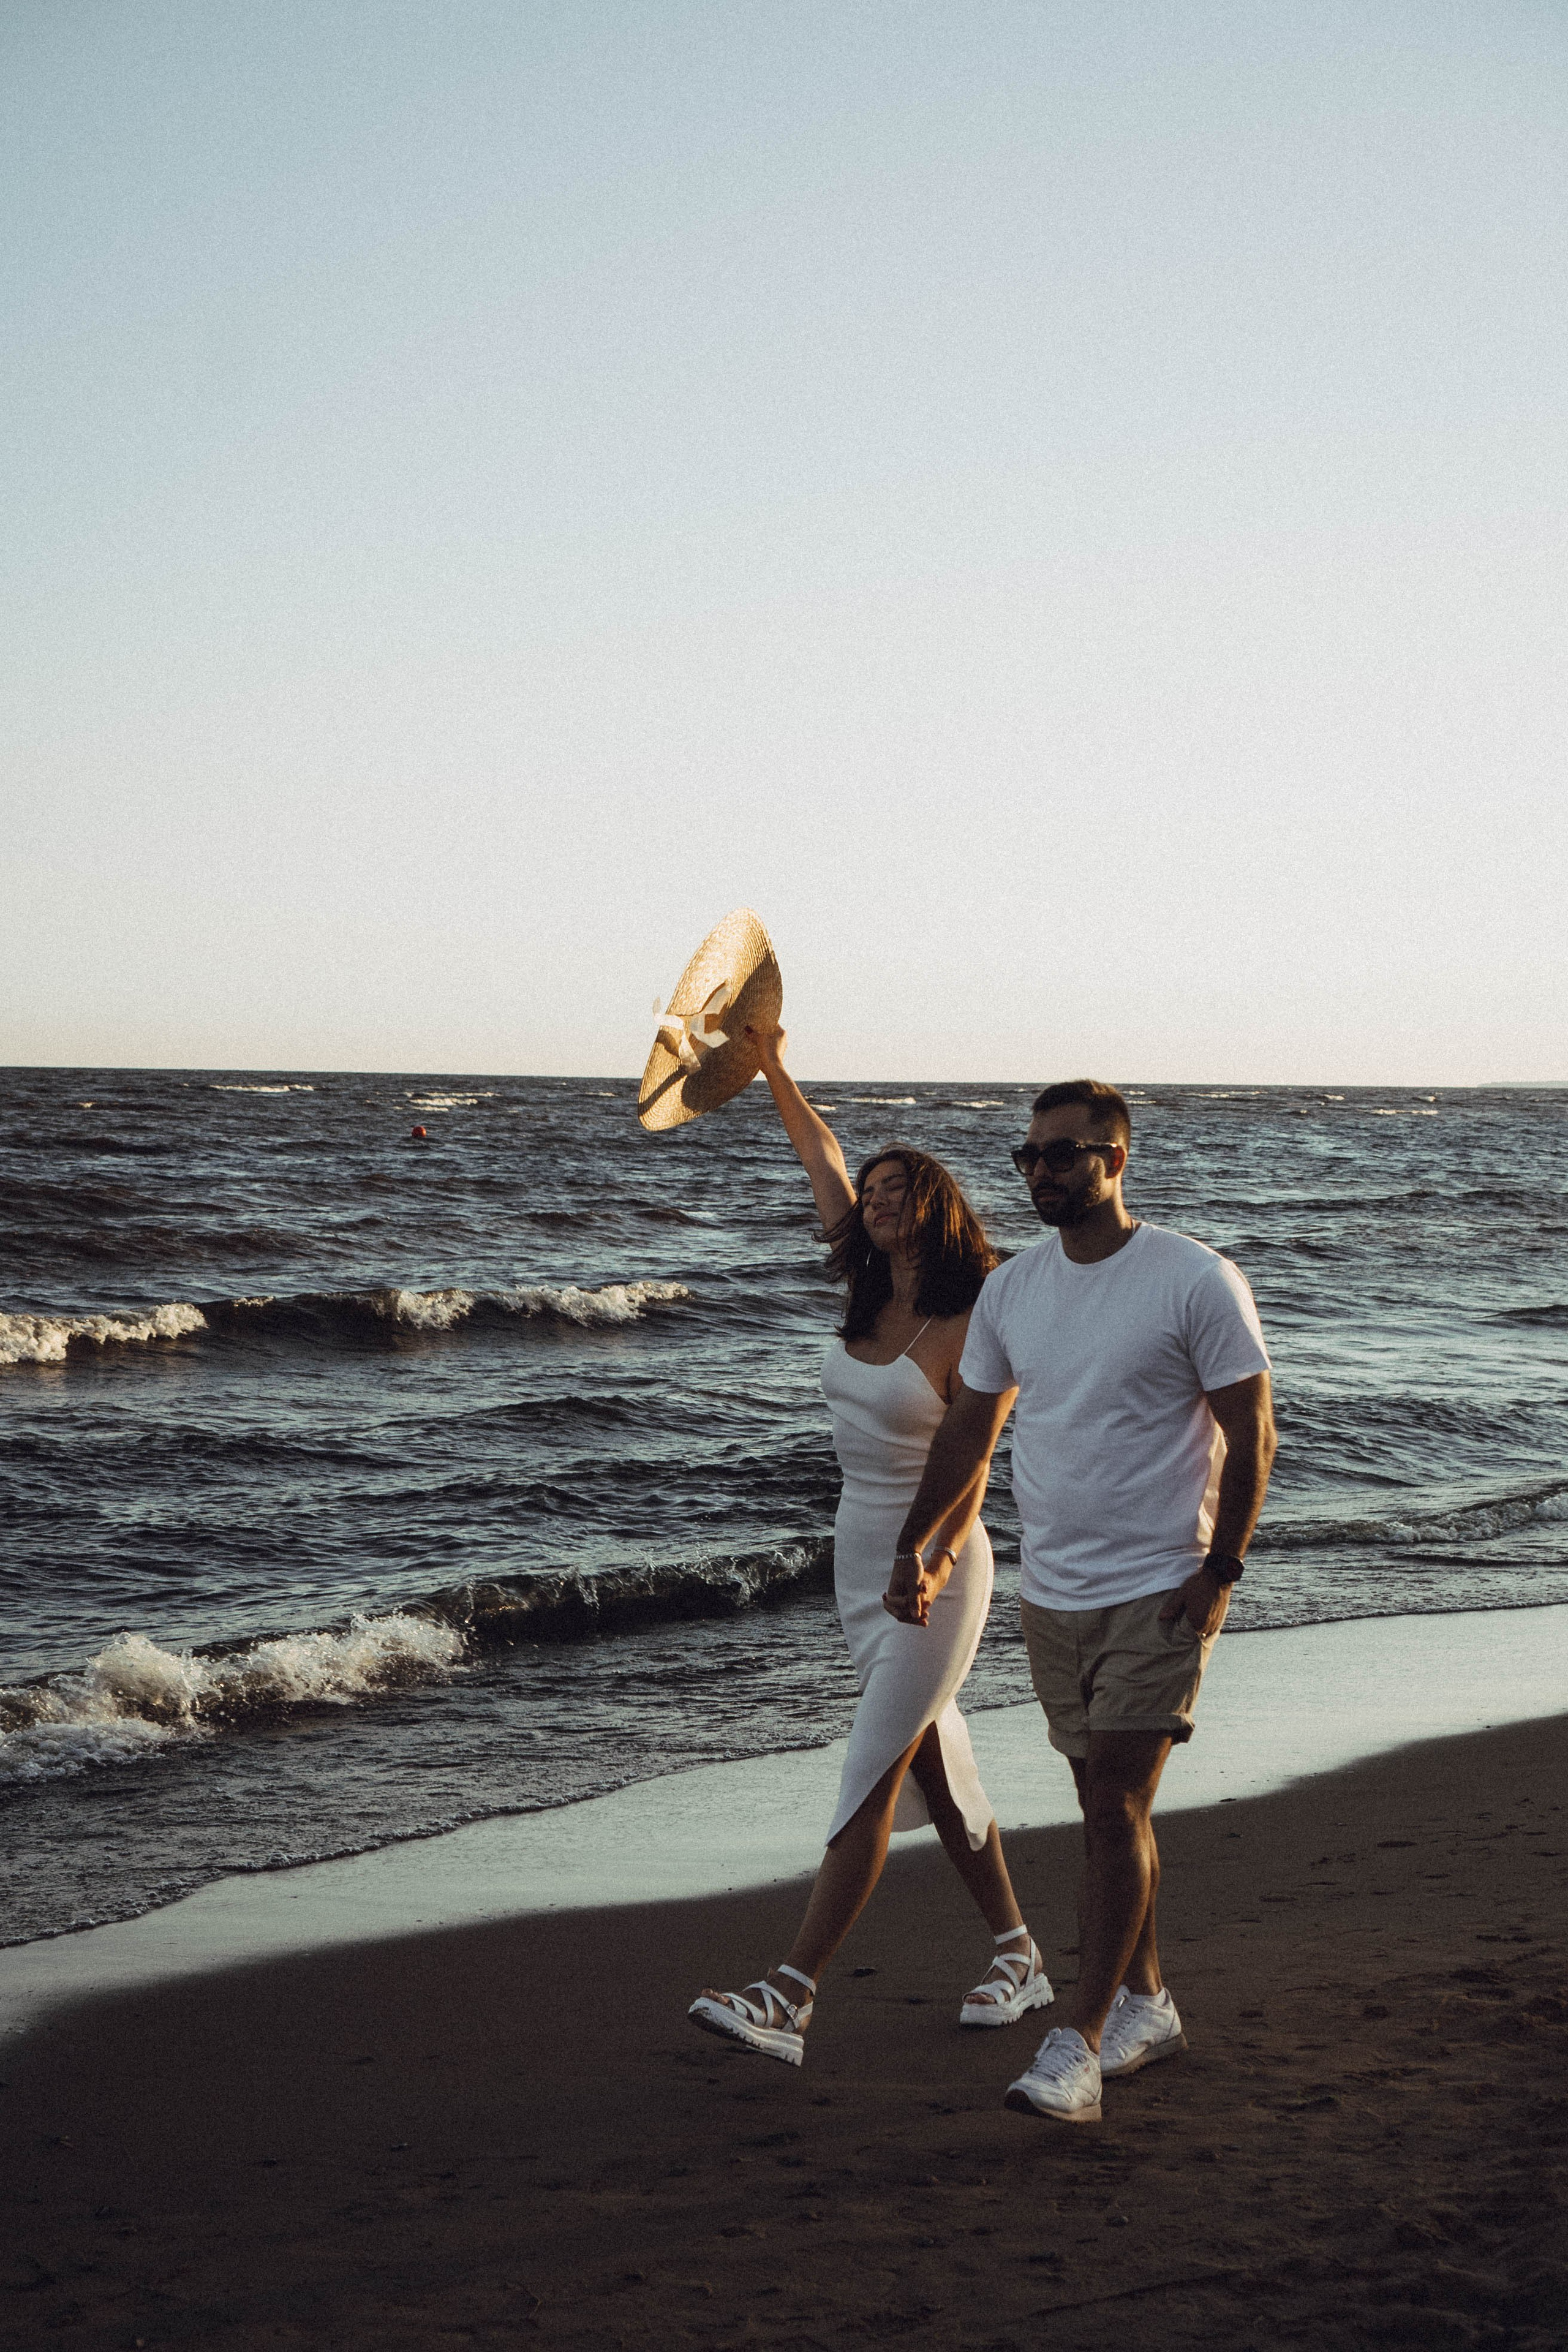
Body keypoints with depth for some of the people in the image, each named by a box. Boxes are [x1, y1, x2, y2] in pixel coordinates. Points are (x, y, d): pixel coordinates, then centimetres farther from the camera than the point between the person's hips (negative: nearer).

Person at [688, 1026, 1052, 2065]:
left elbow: (971, 1470, -17)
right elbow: (823, 1158, 15)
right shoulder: (871, 1300, 6)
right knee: (935, 1766, 13)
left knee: (873, 1778, -10)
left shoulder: (964, 1330, -14)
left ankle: (788, 1998, -15)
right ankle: (1019, 1955, 25)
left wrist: (931, 1561, -31)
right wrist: (773, 1068, 13)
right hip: (863, 1559, 8)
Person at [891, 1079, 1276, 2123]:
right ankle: (1146, 2005, 28)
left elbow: (1251, 1432, -8)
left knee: (1117, 1807, -11)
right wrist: (917, 1545, 11)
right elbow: (970, 1428, 16)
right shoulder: (1011, 1289, 6)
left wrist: (1221, 1571, -14)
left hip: (1159, 1593, -6)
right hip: (1052, 1595, 6)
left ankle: (1079, 2045, -10)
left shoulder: (1196, 1281, -11)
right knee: (1107, 1810, 14)